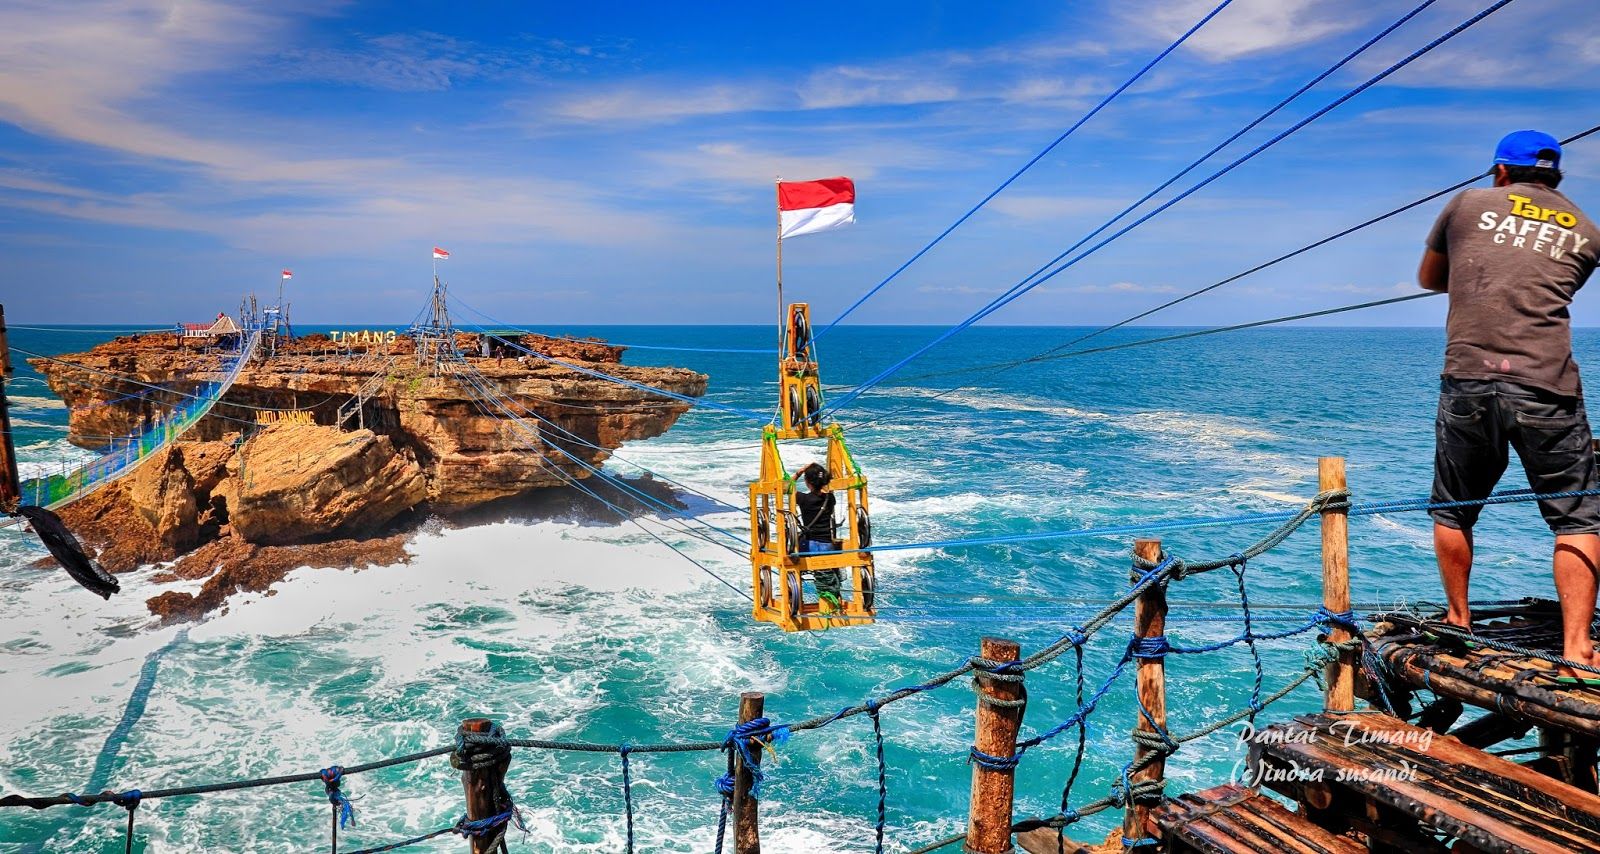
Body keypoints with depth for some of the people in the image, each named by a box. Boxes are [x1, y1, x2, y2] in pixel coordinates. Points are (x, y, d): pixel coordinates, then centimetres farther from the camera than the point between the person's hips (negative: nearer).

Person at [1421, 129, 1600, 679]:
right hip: (1547, 388, 0)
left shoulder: (1468, 205, 13)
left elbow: (1428, 279, 25)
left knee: (1453, 512, 16)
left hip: (1467, 382, 0)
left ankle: (1459, 625, 25)